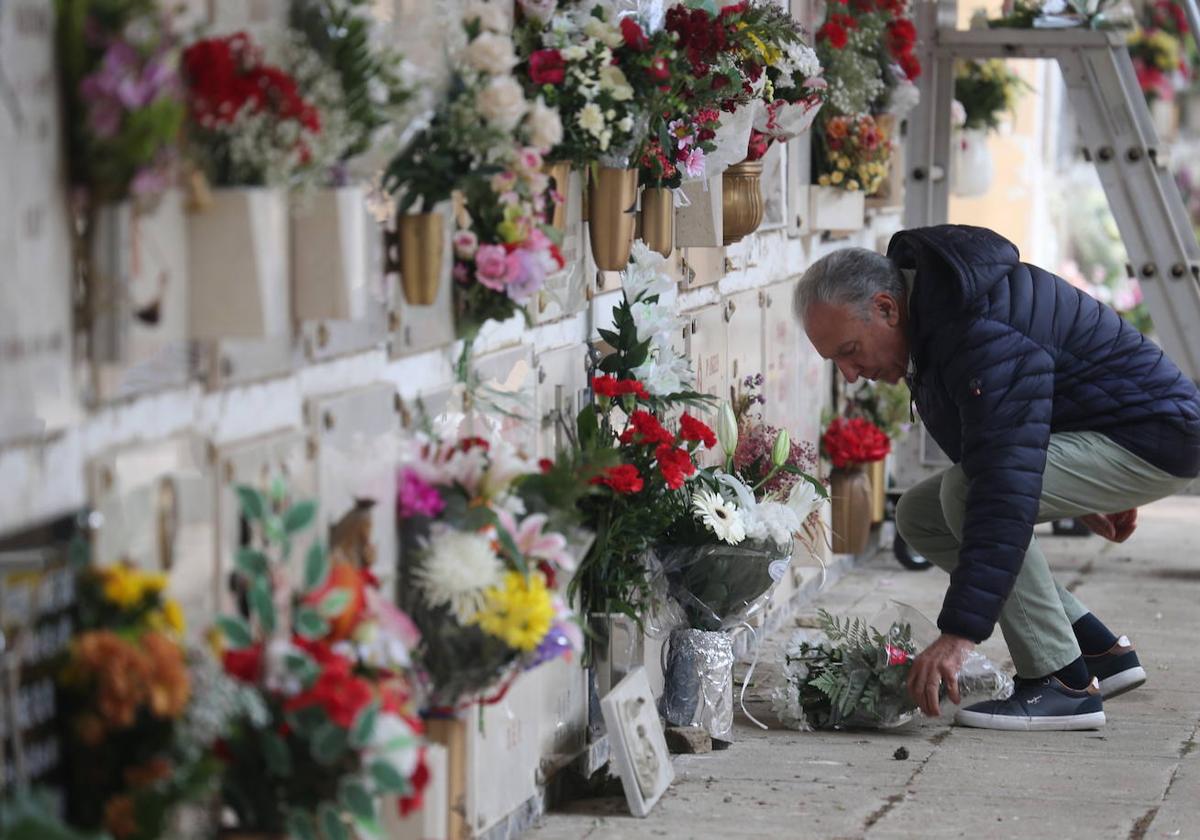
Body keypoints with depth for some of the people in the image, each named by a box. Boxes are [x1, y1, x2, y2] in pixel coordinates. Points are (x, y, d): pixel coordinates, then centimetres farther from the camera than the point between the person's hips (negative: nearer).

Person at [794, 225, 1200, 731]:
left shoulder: (984, 334, -31)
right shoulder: (931, 309, 1)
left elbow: (1005, 488, -38)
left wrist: (960, 632, -40)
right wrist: (1086, 497, 26)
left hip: (1153, 441, -11)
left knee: (964, 492, -28)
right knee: (919, 516, 4)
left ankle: (1064, 685, -20)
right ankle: (1100, 652, 9)